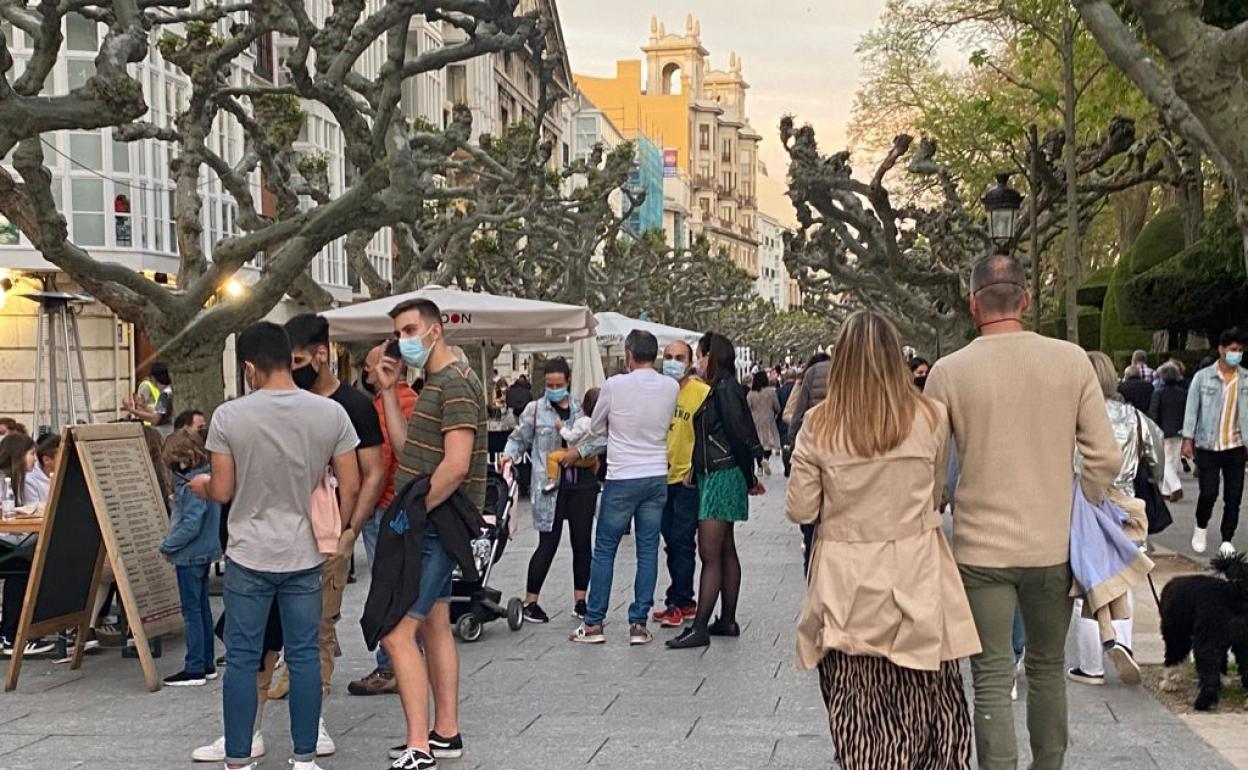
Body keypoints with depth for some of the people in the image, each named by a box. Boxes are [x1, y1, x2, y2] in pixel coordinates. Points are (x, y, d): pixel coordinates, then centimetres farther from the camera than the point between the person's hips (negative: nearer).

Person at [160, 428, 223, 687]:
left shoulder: (192, 486, -21)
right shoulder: (207, 479, 7)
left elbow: (191, 525, -25)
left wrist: (168, 546, -15)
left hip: (190, 556, -10)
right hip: (205, 552, 10)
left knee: (192, 611, -3)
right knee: (202, 608, 16)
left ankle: (195, 668, 2)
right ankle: (207, 663, 23)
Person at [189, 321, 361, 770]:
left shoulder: (228, 416, -11)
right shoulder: (331, 414, -6)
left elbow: (222, 492, -5)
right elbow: (350, 487, -3)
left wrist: (203, 485, 19)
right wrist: (338, 532, 14)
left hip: (248, 556, -2)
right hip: (305, 556, 2)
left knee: (242, 659, 7)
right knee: (303, 656, 9)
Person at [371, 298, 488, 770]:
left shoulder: (455, 383, -15)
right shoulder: (434, 383, 16)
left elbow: (456, 465, -24)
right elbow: (407, 449, 12)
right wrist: (389, 393, 8)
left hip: (433, 528, -11)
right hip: (429, 526, 11)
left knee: (396, 633, -13)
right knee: (434, 627, 16)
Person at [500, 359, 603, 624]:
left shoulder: (584, 407, 8)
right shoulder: (534, 410, 4)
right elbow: (518, 438, 9)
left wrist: (580, 451, -12)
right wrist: (510, 455, -10)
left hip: (582, 483, 3)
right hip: (550, 485, -3)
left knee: (583, 542, 7)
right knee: (548, 544, -4)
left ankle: (580, 601, 18)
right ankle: (530, 601, 6)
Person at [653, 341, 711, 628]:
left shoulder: (702, 393, -11)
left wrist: (696, 467, -17)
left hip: (688, 479, -7)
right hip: (662, 478, 7)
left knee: (682, 542, -5)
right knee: (671, 542, 12)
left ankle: (677, 603, 2)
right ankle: (686, 602, 23)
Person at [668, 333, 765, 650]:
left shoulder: (724, 391, -16)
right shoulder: (720, 389, 14)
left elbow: (739, 437, -16)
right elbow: (737, 437, 17)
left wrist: (749, 479, -6)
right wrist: (748, 479, 18)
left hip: (721, 478, -10)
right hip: (715, 478, 10)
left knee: (710, 553, -11)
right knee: (726, 552, 13)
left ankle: (700, 628, -11)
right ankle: (727, 621, 19)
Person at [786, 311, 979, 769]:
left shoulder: (819, 425, -7)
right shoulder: (932, 418, -5)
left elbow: (800, 511, -3)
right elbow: (935, 497, 8)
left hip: (846, 587, 0)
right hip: (915, 581, 0)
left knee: (856, 714, 8)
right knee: (926, 709, 10)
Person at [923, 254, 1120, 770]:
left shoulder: (949, 371, -8)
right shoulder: (1071, 360, -5)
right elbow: (1105, 457, -5)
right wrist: (1080, 517, 9)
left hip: (981, 548, -2)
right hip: (1053, 547, 2)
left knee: (992, 679, 4)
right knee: (1048, 667, 20)